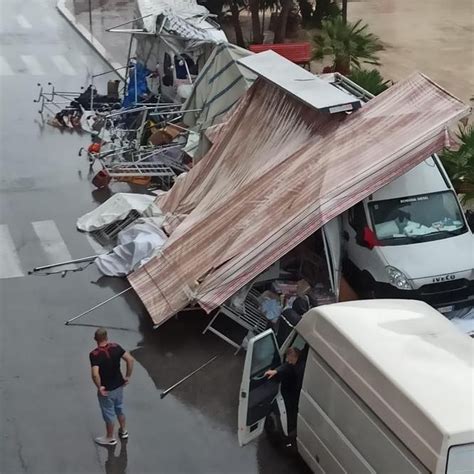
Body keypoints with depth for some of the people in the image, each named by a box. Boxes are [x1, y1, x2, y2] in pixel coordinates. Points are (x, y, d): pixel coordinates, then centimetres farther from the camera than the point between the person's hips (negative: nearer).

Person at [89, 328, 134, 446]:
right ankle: (123, 431, 46)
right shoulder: (115, 347, -10)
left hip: (106, 390, -5)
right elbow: (130, 359, -12)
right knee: (119, 408, 28)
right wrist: (127, 376, -2)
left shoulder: (94, 354, -25)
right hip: (119, 385, 5)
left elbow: (95, 374, -36)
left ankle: (110, 438, 32)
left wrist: (99, 387, -19)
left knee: (109, 414, 14)